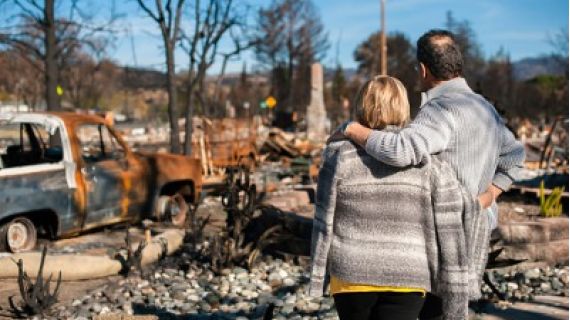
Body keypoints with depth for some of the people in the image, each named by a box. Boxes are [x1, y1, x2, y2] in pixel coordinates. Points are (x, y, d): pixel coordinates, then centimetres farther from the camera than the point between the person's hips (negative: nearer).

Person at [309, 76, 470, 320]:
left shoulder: (340, 158, -7)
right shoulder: (431, 164, -7)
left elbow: (324, 223, -5)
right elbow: (449, 231, -7)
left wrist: (317, 274, 6)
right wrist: (458, 292, -1)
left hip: (352, 275, 1)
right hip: (407, 278, -1)